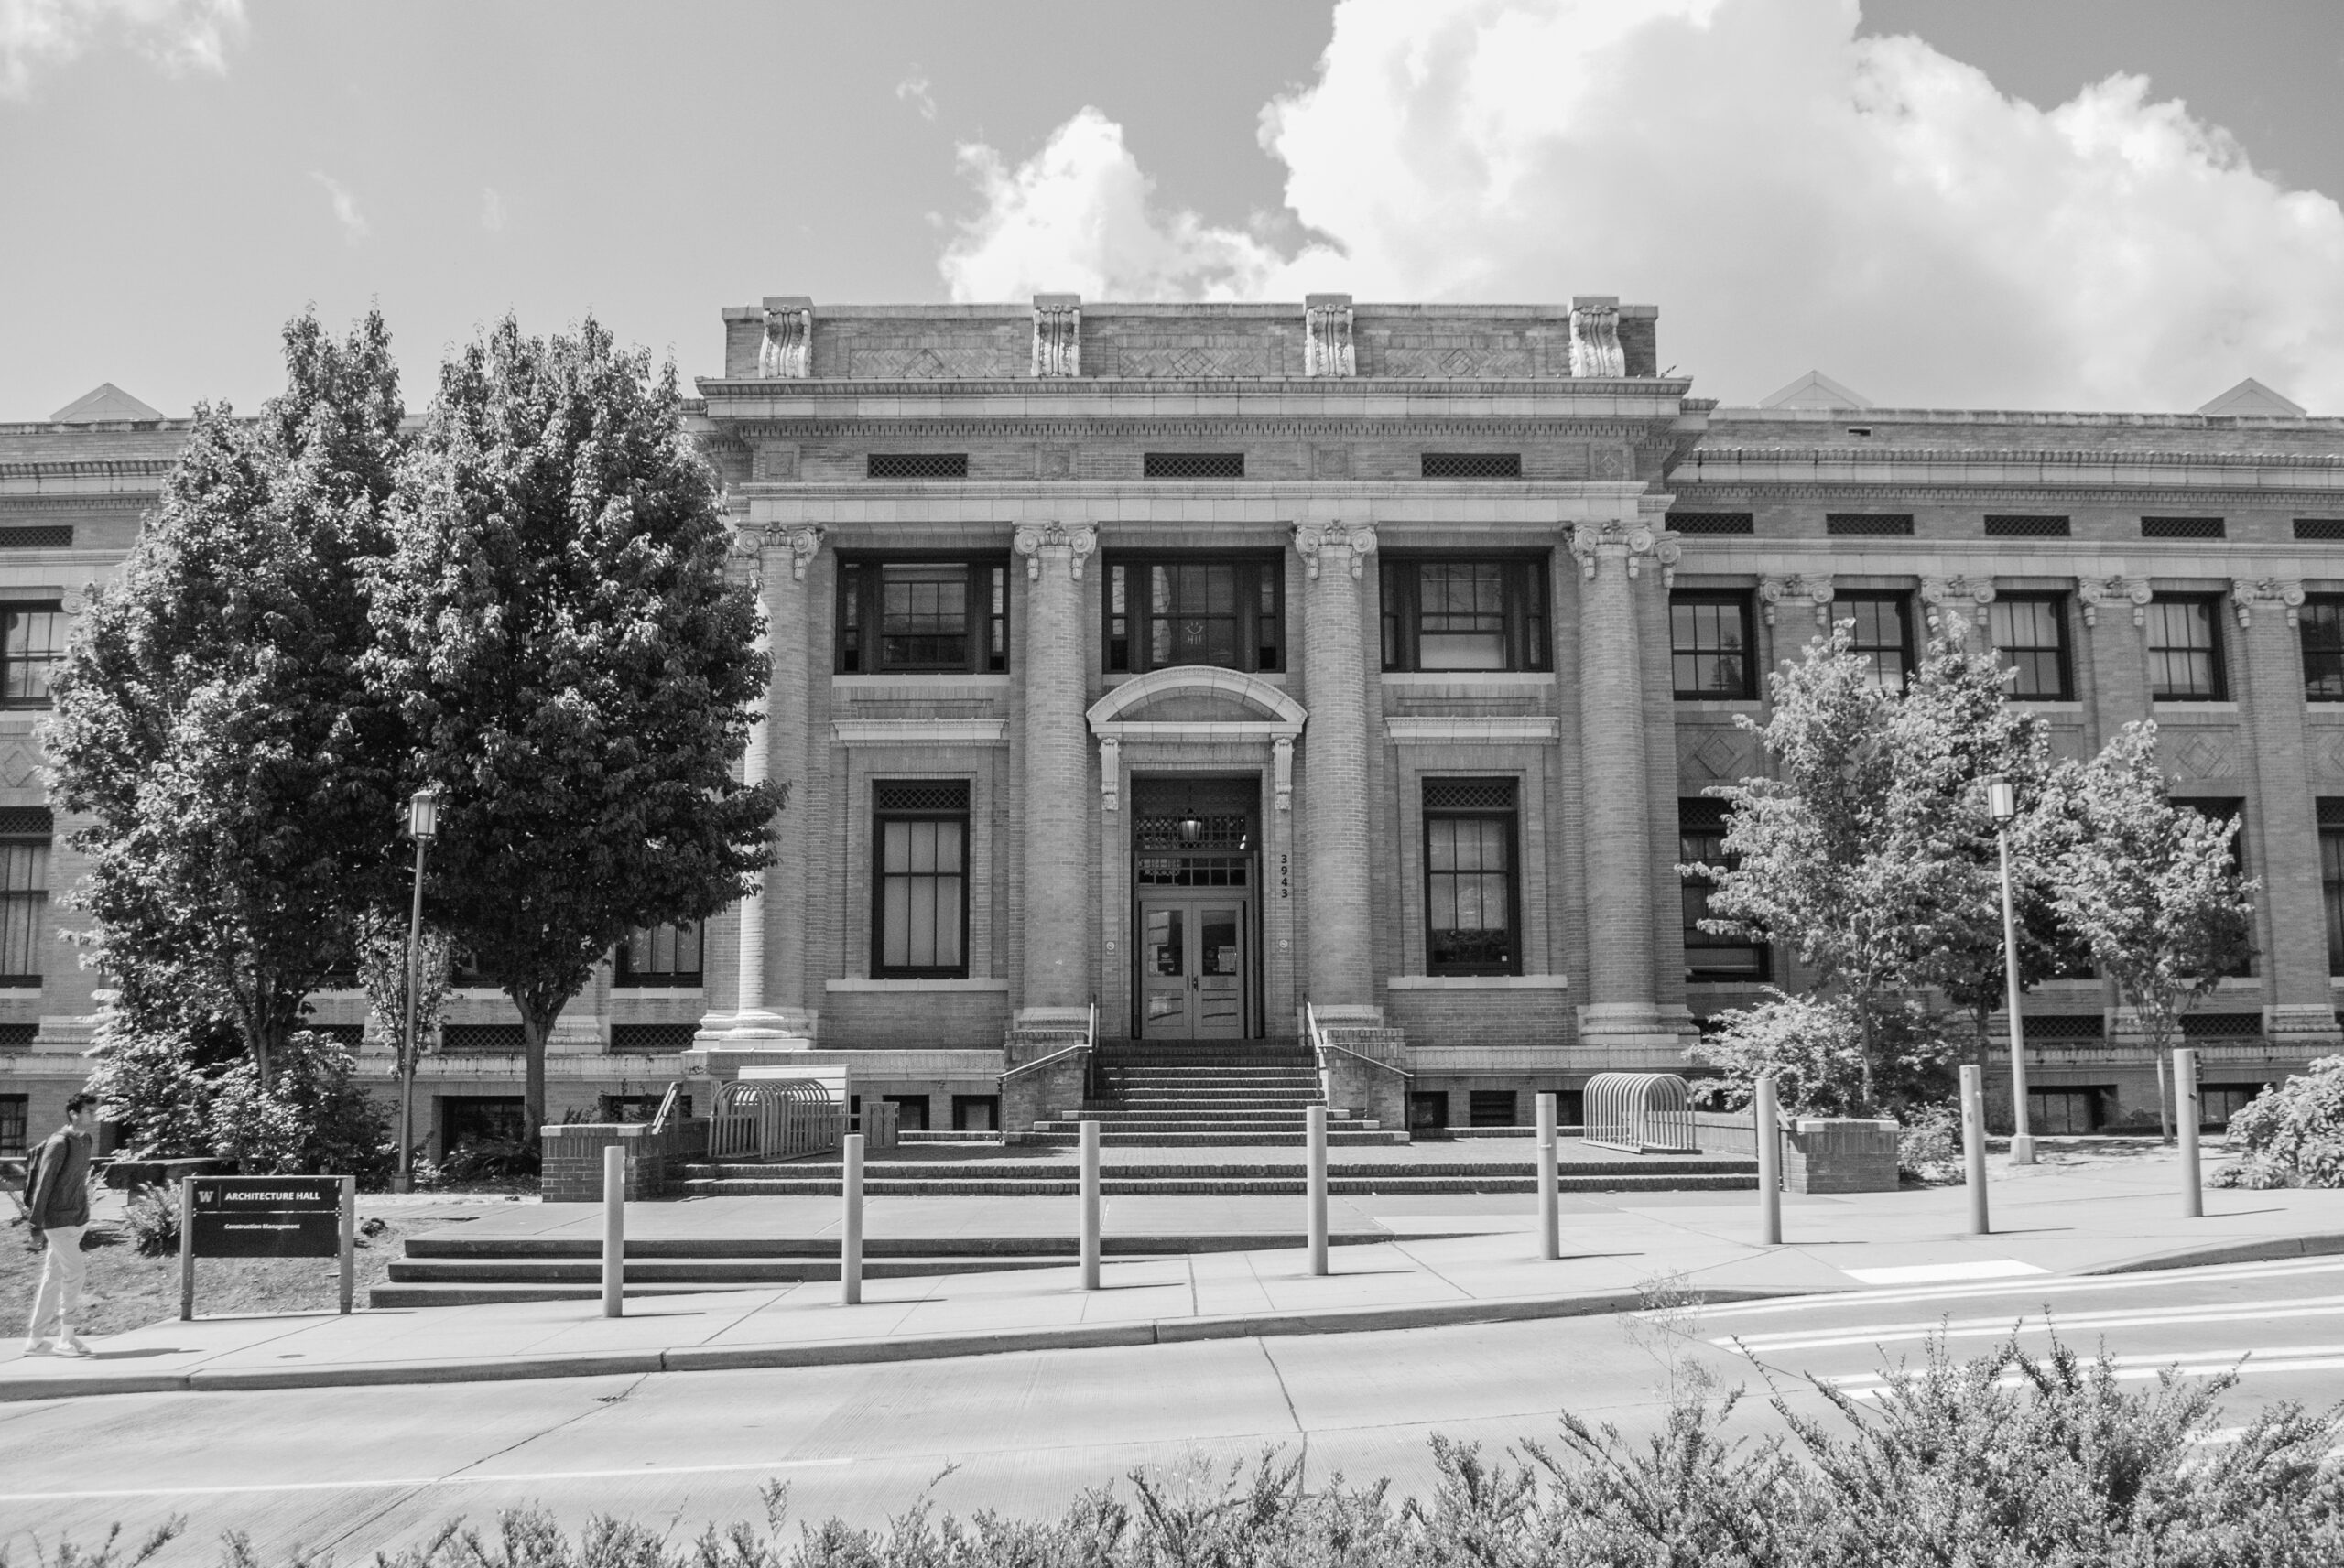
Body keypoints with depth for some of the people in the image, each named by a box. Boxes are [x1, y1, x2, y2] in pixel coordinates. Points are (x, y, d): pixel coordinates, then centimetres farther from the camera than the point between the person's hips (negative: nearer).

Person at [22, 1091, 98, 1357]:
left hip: (78, 1219, 8)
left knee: (54, 1276, 11)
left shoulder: (86, 1141, 10)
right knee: (75, 1273, -9)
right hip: (59, 1220, -8)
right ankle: (66, 1338, -1)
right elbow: (44, 1183, -14)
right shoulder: (60, 1143, -15)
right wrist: (37, 1222, -14)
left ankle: (35, 1340, 17)